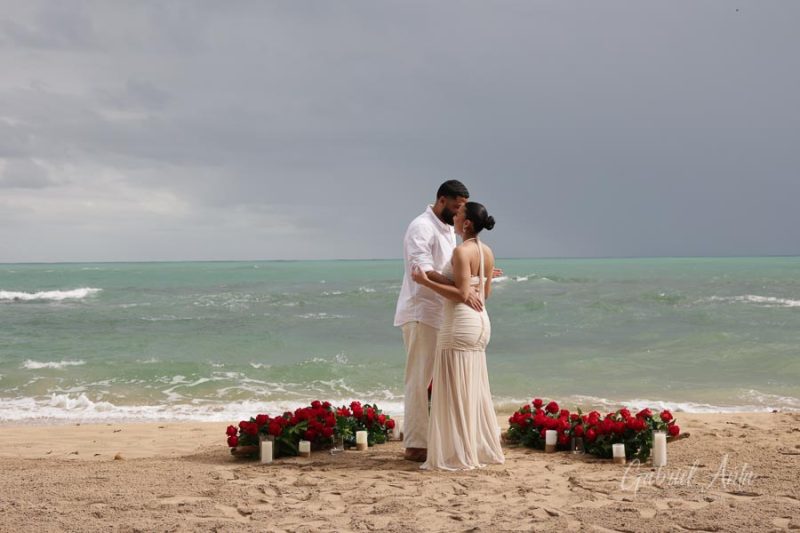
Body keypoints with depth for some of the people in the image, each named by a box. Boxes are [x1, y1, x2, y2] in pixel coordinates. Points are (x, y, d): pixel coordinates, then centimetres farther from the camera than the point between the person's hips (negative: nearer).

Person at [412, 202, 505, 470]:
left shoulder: (462, 251, -16)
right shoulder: (487, 252, 9)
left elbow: (462, 294, -21)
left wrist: (426, 282, -18)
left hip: (460, 324, -9)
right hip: (480, 321, 9)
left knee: (455, 391, -2)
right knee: (474, 390, 15)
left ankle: (458, 455, 2)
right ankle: (482, 449, 21)